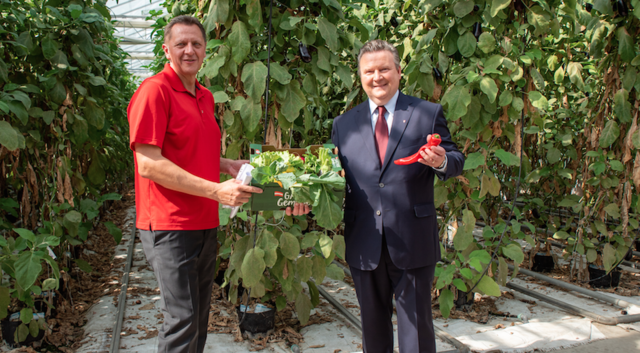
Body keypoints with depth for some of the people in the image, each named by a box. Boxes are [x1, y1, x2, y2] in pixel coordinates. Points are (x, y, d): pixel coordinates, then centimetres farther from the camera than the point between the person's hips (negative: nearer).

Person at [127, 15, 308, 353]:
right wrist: (217, 191, -22)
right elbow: (148, 164, -19)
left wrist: (229, 165, 6)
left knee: (199, 315, 16)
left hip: (205, 223, 8)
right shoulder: (154, 90, -11)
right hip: (170, 226, -8)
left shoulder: (206, 96, 14)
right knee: (183, 319, -4)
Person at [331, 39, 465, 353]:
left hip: (412, 241, -2)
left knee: (416, 325, 7)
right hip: (364, 244, 3)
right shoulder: (344, 124, 9)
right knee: (373, 326, 18)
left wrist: (442, 162, -22)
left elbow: (456, 161, 1)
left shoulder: (428, 114, 2)